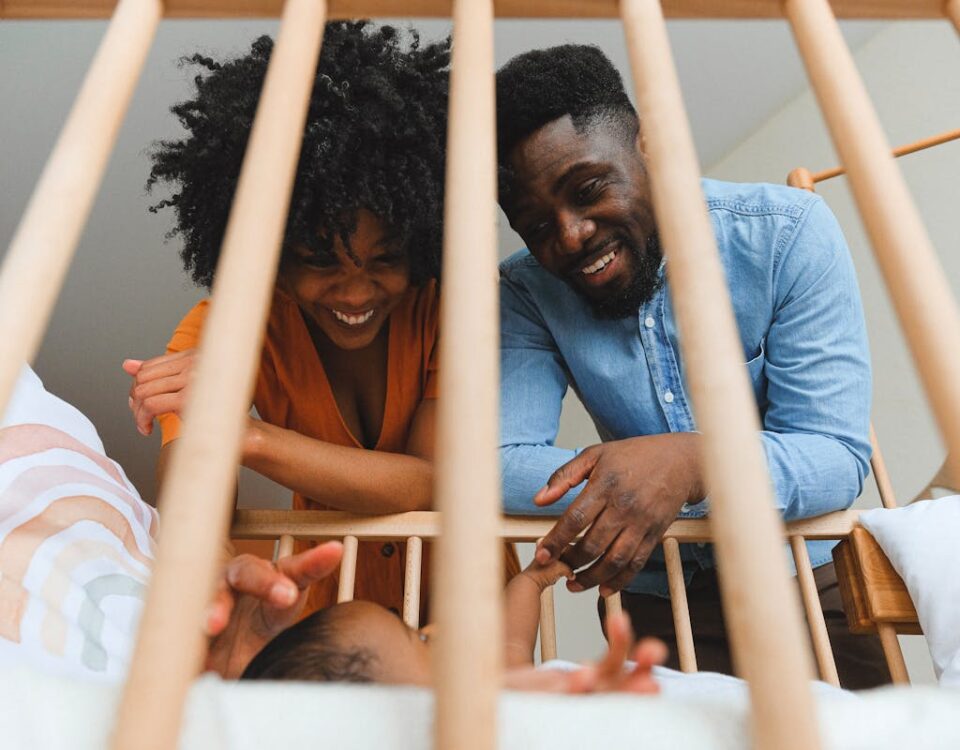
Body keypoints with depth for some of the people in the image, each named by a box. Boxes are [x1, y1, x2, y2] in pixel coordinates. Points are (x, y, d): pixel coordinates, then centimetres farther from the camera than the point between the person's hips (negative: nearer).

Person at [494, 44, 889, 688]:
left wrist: (690, 460, -37)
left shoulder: (789, 232, -13)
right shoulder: (526, 291, -9)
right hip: (651, 595, 1)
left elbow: (838, 456, -17)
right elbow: (500, 465, -21)